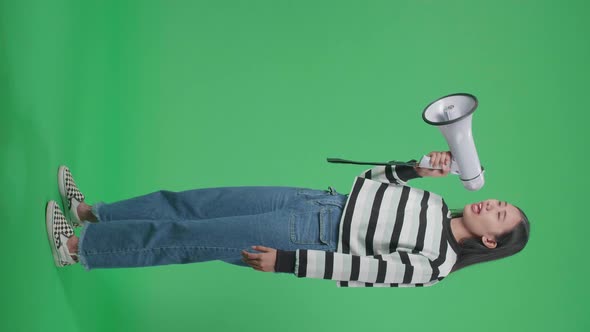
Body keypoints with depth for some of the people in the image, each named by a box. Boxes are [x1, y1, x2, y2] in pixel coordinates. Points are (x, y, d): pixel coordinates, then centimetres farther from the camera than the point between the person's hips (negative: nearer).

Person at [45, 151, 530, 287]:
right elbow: (377, 178, 17)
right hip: (320, 201, 7)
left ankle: (77, 247, 4)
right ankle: (90, 212, 17)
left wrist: (284, 261, -20)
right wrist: (420, 168, -1)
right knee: (193, 204, 3)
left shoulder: (432, 263, -10)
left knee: (187, 238, -9)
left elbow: (364, 267, -17)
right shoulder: (435, 203, 11)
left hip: (313, 237, -6)